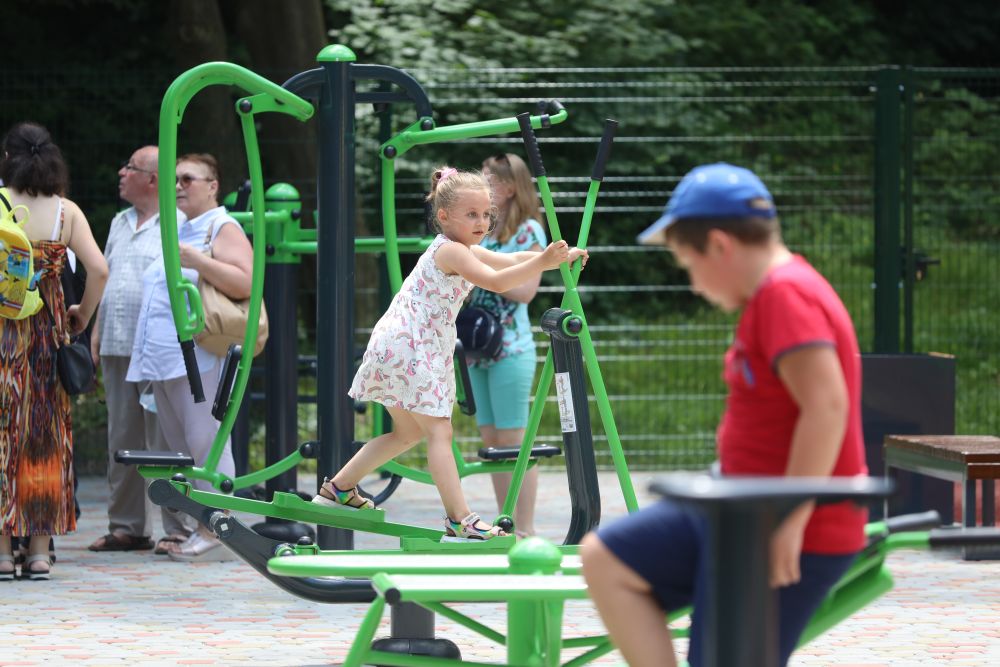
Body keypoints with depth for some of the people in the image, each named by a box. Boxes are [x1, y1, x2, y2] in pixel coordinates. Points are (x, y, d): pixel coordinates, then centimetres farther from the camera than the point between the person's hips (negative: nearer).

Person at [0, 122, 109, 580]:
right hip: (48, 333, 2)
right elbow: (98, 269, -6)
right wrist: (82, 317, 9)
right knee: (45, 437, 9)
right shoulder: (66, 212, 2)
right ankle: (40, 549, 9)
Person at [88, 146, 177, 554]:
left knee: (165, 441, -7)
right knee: (122, 441, 9)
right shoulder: (119, 224, 20)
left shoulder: (177, 225, -5)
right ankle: (127, 526, 15)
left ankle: (177, 528, -4)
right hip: (117, 348, 8)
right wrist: (97, 331, 16)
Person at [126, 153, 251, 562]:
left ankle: (214, 532, -10)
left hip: (197, 356, -9)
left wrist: (195, 259, -22)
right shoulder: (177, 230, 24)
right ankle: (187, 529, 12)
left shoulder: (223, 230, -3)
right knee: (179, 448, 9)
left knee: (205, 443, -10)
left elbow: (244, 283, -18)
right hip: (162, 358, 9)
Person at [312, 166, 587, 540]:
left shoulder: (465, 251, 15)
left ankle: (339, 488, 31)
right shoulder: (450, 251, -15)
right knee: (439, 431, -15)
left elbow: (511, 261, 16)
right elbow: (496, 281, -27)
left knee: (409, 431, 22)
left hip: (422, 351, 11)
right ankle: (460, 522, -22)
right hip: (406, 347, -11)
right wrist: (542, 262, -34)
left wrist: (559, 256, 4)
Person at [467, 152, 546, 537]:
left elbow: (526, 290, -13)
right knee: (490, 441, 8)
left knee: (513, 440, -7)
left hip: (510, 350, -8)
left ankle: (526, 530, -4)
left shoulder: (528, 232, -5)